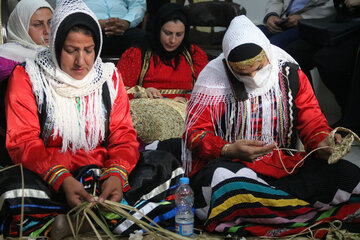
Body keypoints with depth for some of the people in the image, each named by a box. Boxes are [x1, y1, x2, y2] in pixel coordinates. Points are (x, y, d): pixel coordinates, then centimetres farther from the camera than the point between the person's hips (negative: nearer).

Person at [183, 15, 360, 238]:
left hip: (287, 165, 3)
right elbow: (195, 132, -6)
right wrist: (229, 150, -25)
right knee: (223, 180, -41)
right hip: (231, 163, -2)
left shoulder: (290, 74, 2)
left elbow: (312, 121, 7)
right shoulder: (215, 78, -6)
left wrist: (323, 142, -17)